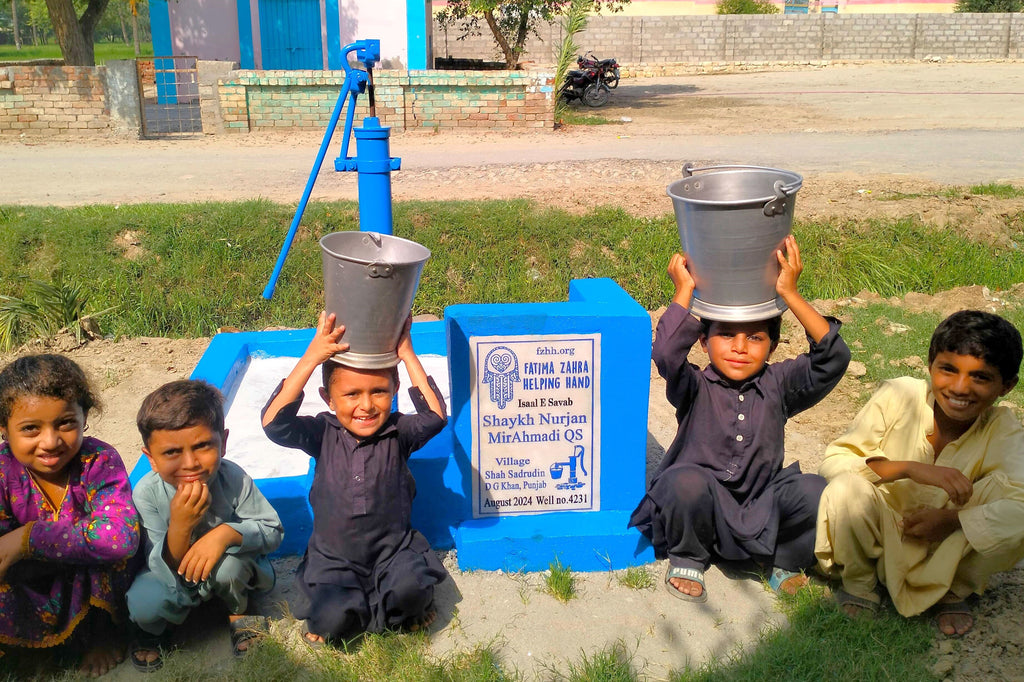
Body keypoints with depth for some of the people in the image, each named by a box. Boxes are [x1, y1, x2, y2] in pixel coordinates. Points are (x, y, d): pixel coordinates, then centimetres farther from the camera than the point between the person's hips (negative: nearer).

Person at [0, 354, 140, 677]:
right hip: (29, 590, 1)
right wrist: (77, 543, -34)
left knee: (107, 531, -28)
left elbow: (120, 537, -37)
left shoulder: (100, 462, -21)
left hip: (94, 587, -1)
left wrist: (28, 538, -34)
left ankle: (104, 632, -3)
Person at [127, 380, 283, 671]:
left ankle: (241, 610, 2)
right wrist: (179, 526, -46)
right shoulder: (147, 493, -26)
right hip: (173, 577, 0)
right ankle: (151, 628, 9)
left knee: (227, 561, -33)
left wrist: (227, 533, -36)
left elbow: (273, 532, -16)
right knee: (143, 602, -31)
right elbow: (168, 573, -26)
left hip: (232, 570, 0)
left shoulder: (233, 478, -25)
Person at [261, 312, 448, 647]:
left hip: (393, 548, 0)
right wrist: (311, 358, -31)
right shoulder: (323, 434, -8)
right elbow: (274, 422, -25)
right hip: (334, 556, 0)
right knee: (331, 617, -24)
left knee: (411, 589, -30)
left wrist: (407, 355, -28)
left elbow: (435, 416, -29)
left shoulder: (398, 433, -9)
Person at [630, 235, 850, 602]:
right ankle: (687, 561, -1)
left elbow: (833, 358, -14)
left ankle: (783, 562, 7)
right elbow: (666, 355, -29)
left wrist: (790, 294, -19)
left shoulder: (777, 385, 1)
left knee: (814, 491, -25)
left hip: (760, 517, 2)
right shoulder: (696, 388, -6)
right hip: (701, 515, -2)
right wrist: (684, 291, -22)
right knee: (687, 480, -35)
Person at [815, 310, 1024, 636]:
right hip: (881, 540, -1)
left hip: (944, 551, 1)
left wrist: (951, 519, -37)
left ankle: (954, 591, 1)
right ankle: (859, 584, -3)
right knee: (846, 489, -33)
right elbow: (832, 461, -23)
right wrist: (911, 469, -35)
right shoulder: (898, 397, -17)